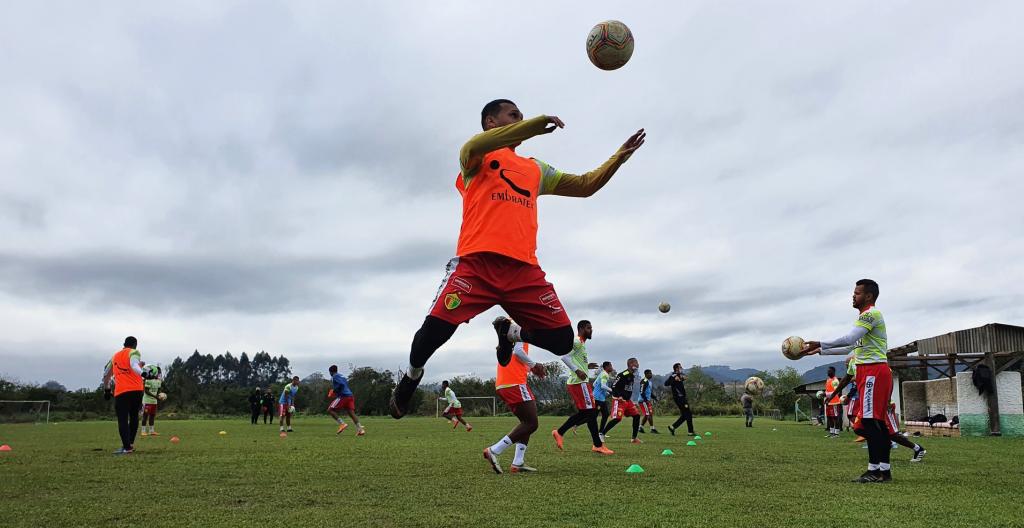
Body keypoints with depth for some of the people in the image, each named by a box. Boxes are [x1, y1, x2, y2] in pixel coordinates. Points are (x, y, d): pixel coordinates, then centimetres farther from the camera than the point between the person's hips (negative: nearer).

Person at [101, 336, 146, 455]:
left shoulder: (115, 356, 22)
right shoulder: (134, 353, 5)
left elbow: (106, 374, 29)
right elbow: (134, 365, -17)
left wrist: (106, 389, 37)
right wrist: (143, 373, -27)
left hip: (121, 392, 2)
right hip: (136, 390, -2)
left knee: (122, 419, 0)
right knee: (134, 416, 15)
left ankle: (127, 447, -10)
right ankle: (130, 443, 17)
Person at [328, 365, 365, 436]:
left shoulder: (334, 377, 0)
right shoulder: (341, 376, 26)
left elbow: (341, 384, -17)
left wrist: (334, 391, -5)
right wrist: (335, 391, 24)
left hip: (343, 396, -8)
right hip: (350, 396, 8)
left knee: (330, 410, 0)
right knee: (351, 413, 0)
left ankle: (342, 424, -13)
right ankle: (360, 429, -15)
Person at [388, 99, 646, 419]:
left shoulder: (536, 169, 30)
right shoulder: (476, 158, 13)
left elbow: (585, 185, 31)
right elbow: (473, 146, -13)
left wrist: (621, 155, 21)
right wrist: (536, 124, -18)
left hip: (523, 269, 5)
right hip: (477, 261, -4)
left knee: (562, 340, -7)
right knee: (435, 330, -19)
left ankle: (509, 332, 26)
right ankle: (411, 377, 16)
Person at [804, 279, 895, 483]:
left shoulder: (871, 314, -11)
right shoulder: (866, 316, 22)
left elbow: (849, 339, -23)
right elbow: (851, 347, 26)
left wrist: (820, 344, -19)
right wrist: (820, 351, 23)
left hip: (873, 371, -10)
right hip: (870, 372, 10)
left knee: (870, 420, -10)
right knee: (878, 422, 10)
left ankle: (875, 469, -8)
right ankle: (884, 469, 13)